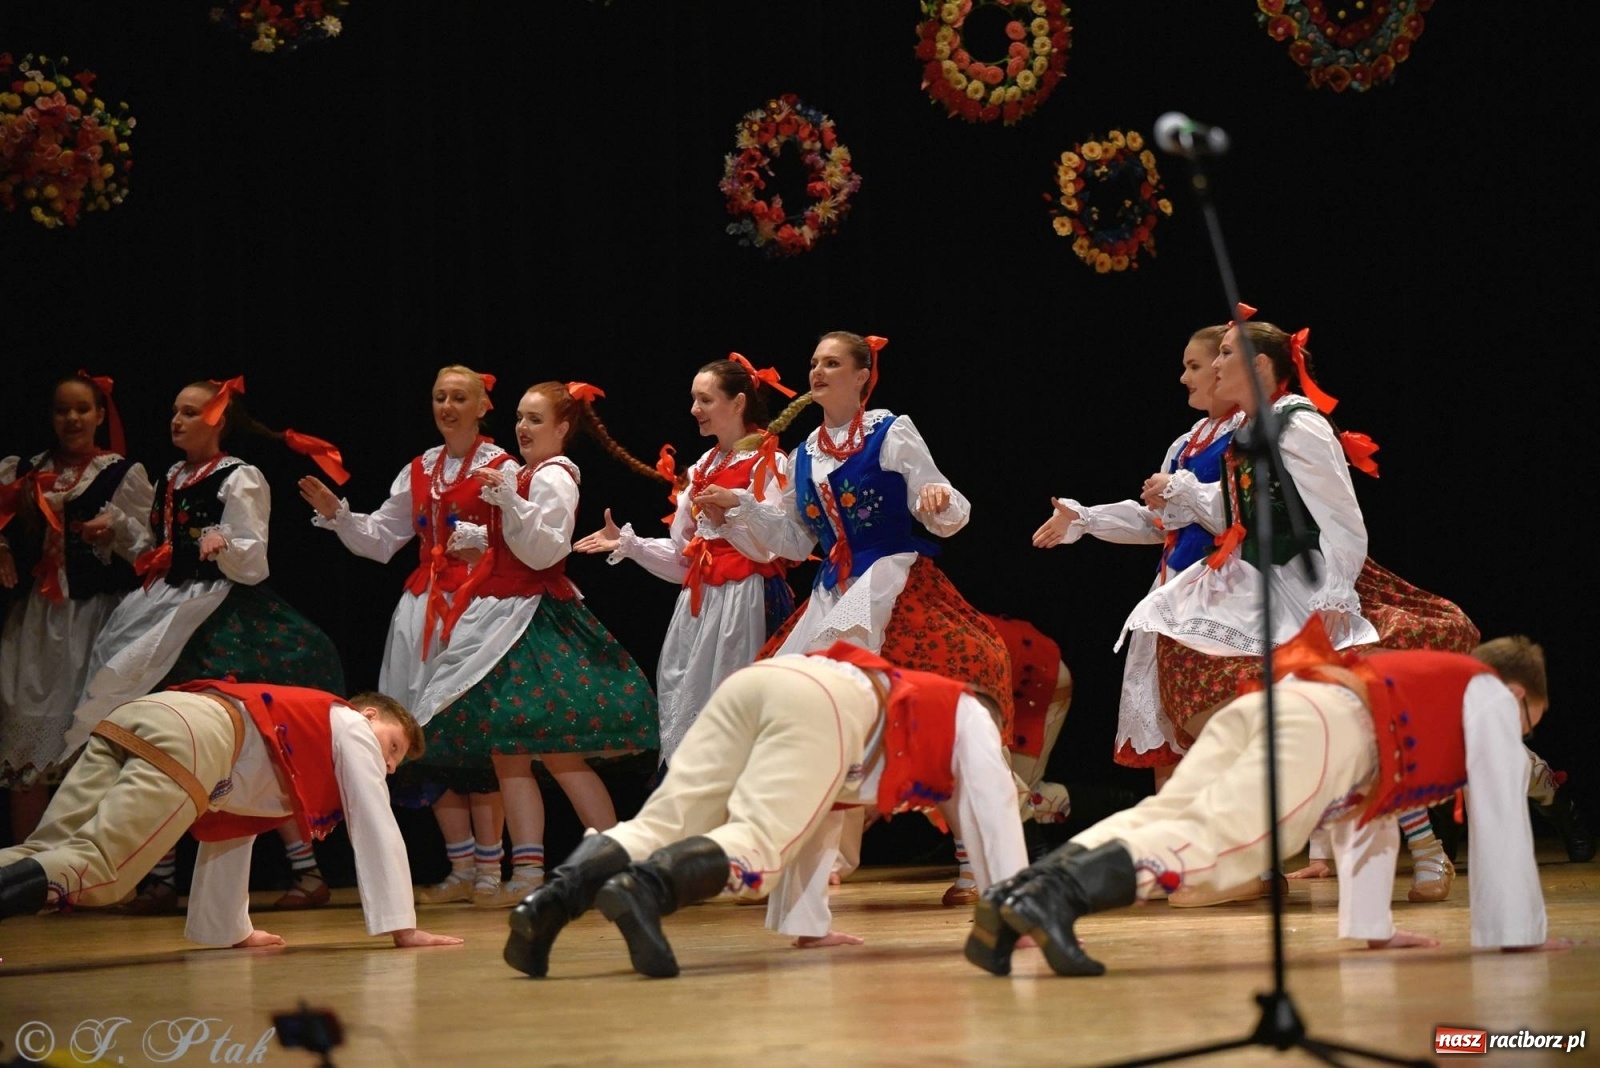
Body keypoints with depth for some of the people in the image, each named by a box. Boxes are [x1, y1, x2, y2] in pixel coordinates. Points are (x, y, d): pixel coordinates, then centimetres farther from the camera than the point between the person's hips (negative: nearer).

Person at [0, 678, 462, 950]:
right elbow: (377, 832, 18)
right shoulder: (353, 729, 26)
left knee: (48, 857, -8)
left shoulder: (303, 720, 45)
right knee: (92, 869, -22)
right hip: (189, 738, -8)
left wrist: (232, 930, 44)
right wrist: (404, 929, 18)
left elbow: (228, 832, 44)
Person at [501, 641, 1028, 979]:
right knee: (756, 841, -18)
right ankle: (642, 889, -46)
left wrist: (809, 924, 38)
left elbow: (814, 823, 41)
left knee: (661, 825, -6)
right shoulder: (966, 717, 35)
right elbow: (991, 817, 28)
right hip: (823, 701, -6)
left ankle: (552, 899, -31)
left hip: (753, 680, 6)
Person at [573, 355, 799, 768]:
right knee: (683, 712, 3)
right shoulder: (702, 469, 19)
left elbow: (766, 548, -13)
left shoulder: (769, 464, -3)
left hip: (745, 602, -8)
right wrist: (627, 543, 9)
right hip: (699, 602, 8)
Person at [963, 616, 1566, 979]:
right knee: (1216, 836, -24)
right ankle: (1050, 897, -48)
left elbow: (1368, 814, 49)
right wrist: (1518, 933, 26)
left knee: (1157, 821, -10)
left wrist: (1373, 926, 48)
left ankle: (1012, 898, -34)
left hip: (1262, 707, 7)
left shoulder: (1408, 680, 48)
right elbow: (1501, 819, 21)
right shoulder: (1490, 698, 29)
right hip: (1327, 727, -7)